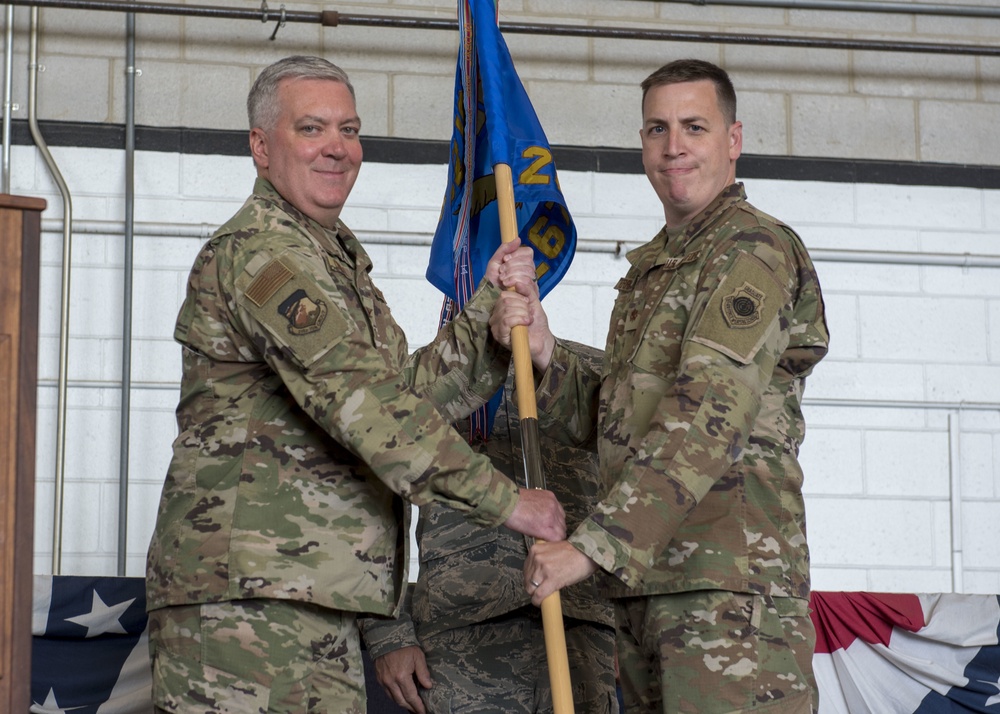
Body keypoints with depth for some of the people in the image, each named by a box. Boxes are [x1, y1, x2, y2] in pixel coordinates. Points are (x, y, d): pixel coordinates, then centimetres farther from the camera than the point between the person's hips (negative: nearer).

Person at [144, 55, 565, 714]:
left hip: (319, 598, 10)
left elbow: (411, 388, 16)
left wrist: (491, 309, 2)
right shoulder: (260, 250, -9)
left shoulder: (338, 259, 25)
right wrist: (505, 500, -18)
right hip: (244, 592, -10)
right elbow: (364, 400, -19)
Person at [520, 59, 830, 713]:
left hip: (729, 582, -9)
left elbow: (710, 415, -19)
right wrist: (542, 350, 1)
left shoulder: (754, 249, -6)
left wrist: (592, 544, -23)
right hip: (645, 575, 9)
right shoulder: (649, 267, 24)